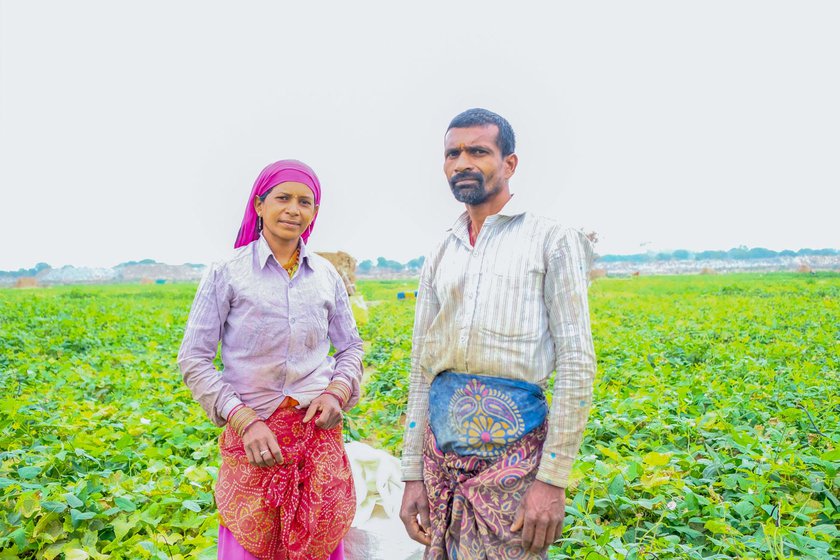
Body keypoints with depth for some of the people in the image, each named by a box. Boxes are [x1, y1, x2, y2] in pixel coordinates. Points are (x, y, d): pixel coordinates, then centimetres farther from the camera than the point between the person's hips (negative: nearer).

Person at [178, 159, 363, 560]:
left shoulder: (327, 275, 6)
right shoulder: (227, 273, -4)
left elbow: (350, 347, 15)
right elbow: (193, 360, -4)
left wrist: (338, 390, -5)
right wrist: (244, 420, -14)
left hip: (319, 431, 3)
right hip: (253, 432, -2)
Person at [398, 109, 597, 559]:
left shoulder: (552, 240, -2)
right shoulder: (438, 259, 13)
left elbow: (576, 362, -7)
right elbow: (421, 368, 12)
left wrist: (553, 479, -12)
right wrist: (412, 475, 9)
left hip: (513, 449, -5)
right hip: (442, 447, 5)